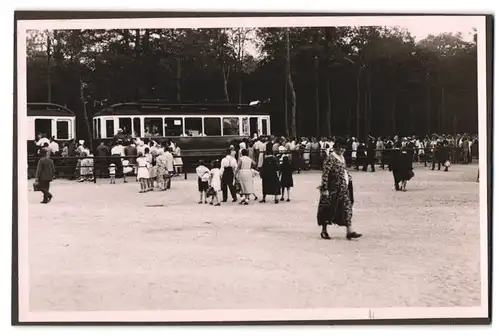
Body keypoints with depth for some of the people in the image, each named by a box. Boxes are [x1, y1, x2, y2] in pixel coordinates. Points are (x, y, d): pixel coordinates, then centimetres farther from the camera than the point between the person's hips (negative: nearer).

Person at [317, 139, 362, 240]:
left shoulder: (342, 158, 12)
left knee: (347, 209, 1)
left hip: (344, 188, 8)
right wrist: (325, 189, -21)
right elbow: (325, 174, -18)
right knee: (328, 209, 5)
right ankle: (324, 231, 19)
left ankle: (349, 232, -1)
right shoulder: (331, 158, -14)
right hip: (333, 189, -8)